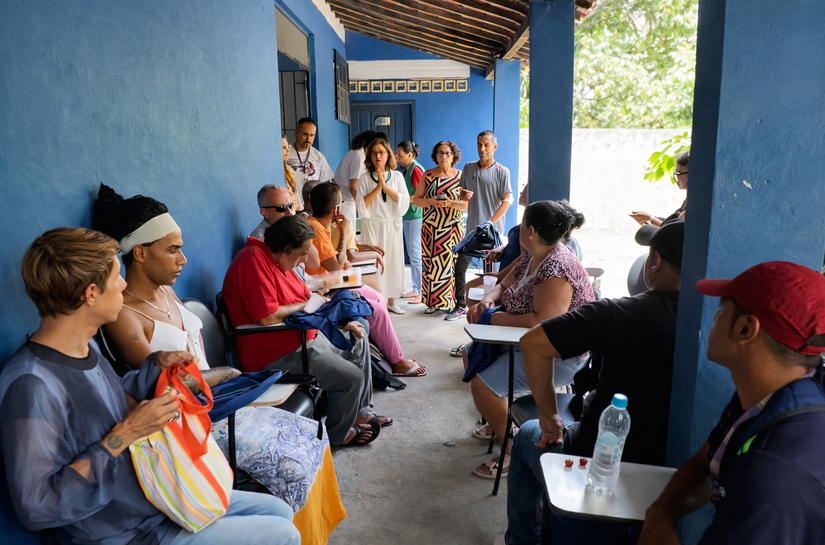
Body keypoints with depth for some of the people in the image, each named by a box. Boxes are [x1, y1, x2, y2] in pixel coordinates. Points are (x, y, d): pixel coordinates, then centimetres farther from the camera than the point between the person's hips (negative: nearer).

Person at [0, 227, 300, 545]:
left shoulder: (85, 348, 1)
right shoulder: (30, 384, -28)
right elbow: (36, 506, -29)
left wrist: (158, 365, -1)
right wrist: (125, 434, -29)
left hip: (158, 499, 9)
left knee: (280, 510, 13)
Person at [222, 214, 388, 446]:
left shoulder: (278, 260, 10)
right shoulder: (254, 259, -22)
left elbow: (308, 299, 16)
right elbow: (268, 317, -29)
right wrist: (306, 305, -13)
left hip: (305, 337, 11)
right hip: (277, 355, -11)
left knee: (359, 341, 16)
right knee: (352, 378, -15)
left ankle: (360, 413, 24)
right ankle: (338, 435, 11)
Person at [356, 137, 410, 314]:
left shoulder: (397, 176, 6)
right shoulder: (365, 178, 1)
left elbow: (404, 202, -6)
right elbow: (361, 205, -9)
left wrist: (385, 187, -13)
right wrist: (377, 187, -14)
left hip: (392, 225, 2)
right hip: (372, 225, -2)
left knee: (393, 261, 7)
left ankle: (391, 301, 21)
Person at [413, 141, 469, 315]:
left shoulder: (460, 176, 3)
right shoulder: (428, 175, 7)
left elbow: (468, 203, -2)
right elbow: (416, 199, 7)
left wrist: (449, 203, -16)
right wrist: (431, 201, -11)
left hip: (453, 227, -1)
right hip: (431, 228, 2)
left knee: (451, 263, -3)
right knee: (431, 263, 1)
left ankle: (452, 302, 7)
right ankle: (433, 301, 11)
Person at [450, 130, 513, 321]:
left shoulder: (502, 171, -4)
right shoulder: (469, 168, 9)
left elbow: (507, 200, -8)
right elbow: (462, 193, 18)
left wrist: (490, 223, -17)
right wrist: (463, 195, -8)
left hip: (493, 229, -4)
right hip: (472, 227, 5)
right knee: (460, 265, 3)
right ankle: (461, 305, 15)